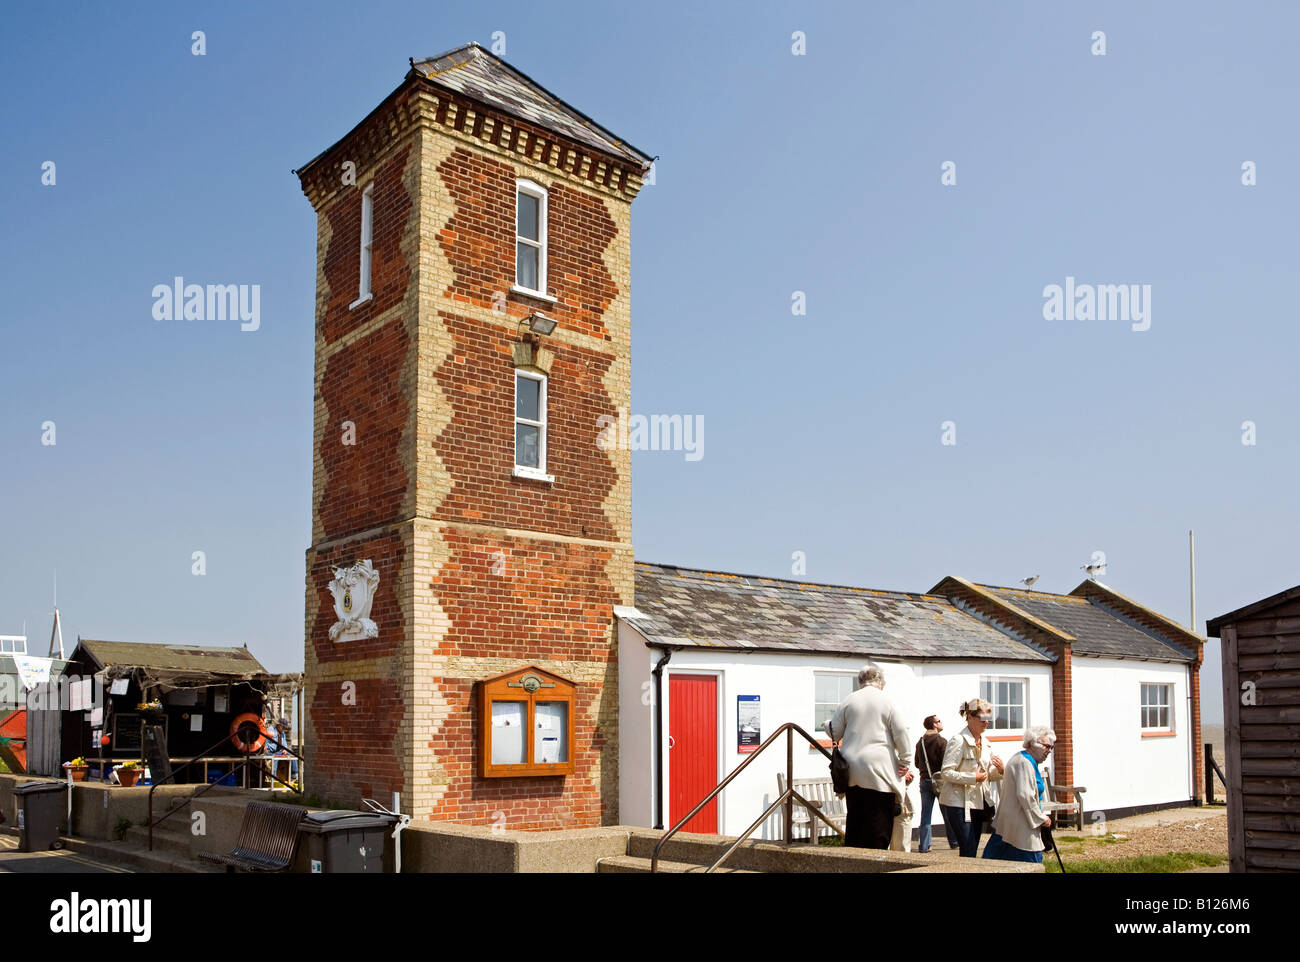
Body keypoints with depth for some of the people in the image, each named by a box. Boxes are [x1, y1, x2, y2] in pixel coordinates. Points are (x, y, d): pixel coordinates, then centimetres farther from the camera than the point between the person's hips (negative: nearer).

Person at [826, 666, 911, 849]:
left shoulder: (848, 701, 7)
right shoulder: (887, 701, -1)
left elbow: (834, 732, 11)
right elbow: (901, 735, -3)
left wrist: (827, 725, 33)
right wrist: (904, 763, 5)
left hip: (852, 771, 4)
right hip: (879, 771, -4)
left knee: (854, 820, 10)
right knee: (879, 822, -2)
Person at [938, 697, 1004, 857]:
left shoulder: (984, 742, 12)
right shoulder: (958, 741, -12)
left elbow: (989, 776, 17)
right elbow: (947, 772, -17)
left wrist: (999, 770, -3)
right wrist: (973, 777, -22)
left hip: (978, 802, 8)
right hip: (958, 803, -8)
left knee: (973, 850, 9)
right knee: (968, 852, -9)